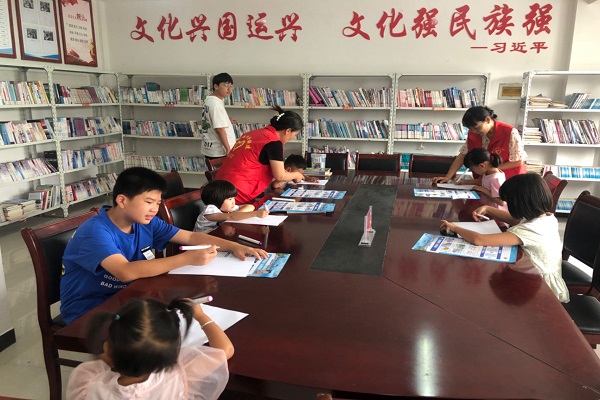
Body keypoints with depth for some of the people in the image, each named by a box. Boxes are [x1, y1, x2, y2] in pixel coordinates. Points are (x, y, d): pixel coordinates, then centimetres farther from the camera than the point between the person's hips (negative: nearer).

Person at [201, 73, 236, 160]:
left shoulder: (209, 100, 11)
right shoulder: (216, 104, -19)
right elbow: (219, 129, -23)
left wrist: (227, 121, 14)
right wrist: (228, 149, -19)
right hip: (219, 151, -10)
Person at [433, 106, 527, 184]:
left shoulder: (510, 133, -20)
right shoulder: (473, 134, -5)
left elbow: (519, 161, -15)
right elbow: (462, 156, -6)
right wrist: (447, 177, -16)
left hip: (509, 181, -4)